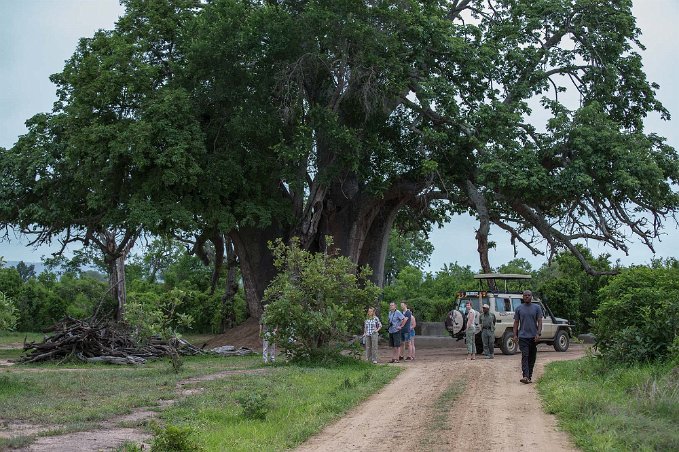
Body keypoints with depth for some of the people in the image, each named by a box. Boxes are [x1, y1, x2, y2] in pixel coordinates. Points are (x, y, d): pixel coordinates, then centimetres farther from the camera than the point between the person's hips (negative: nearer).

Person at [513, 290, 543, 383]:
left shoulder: (537, 308, 5)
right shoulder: (519, 309, 7)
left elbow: (539, 321, 0)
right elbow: (516, 322, 9)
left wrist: (538, 333, -12)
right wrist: (515, 335, 0)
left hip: (533, 337, 1)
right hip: (523, 336, -1)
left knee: (532, 357, 7)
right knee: (525, 356, -12)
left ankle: (529, 376, 16)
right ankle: (525, 376, -21)